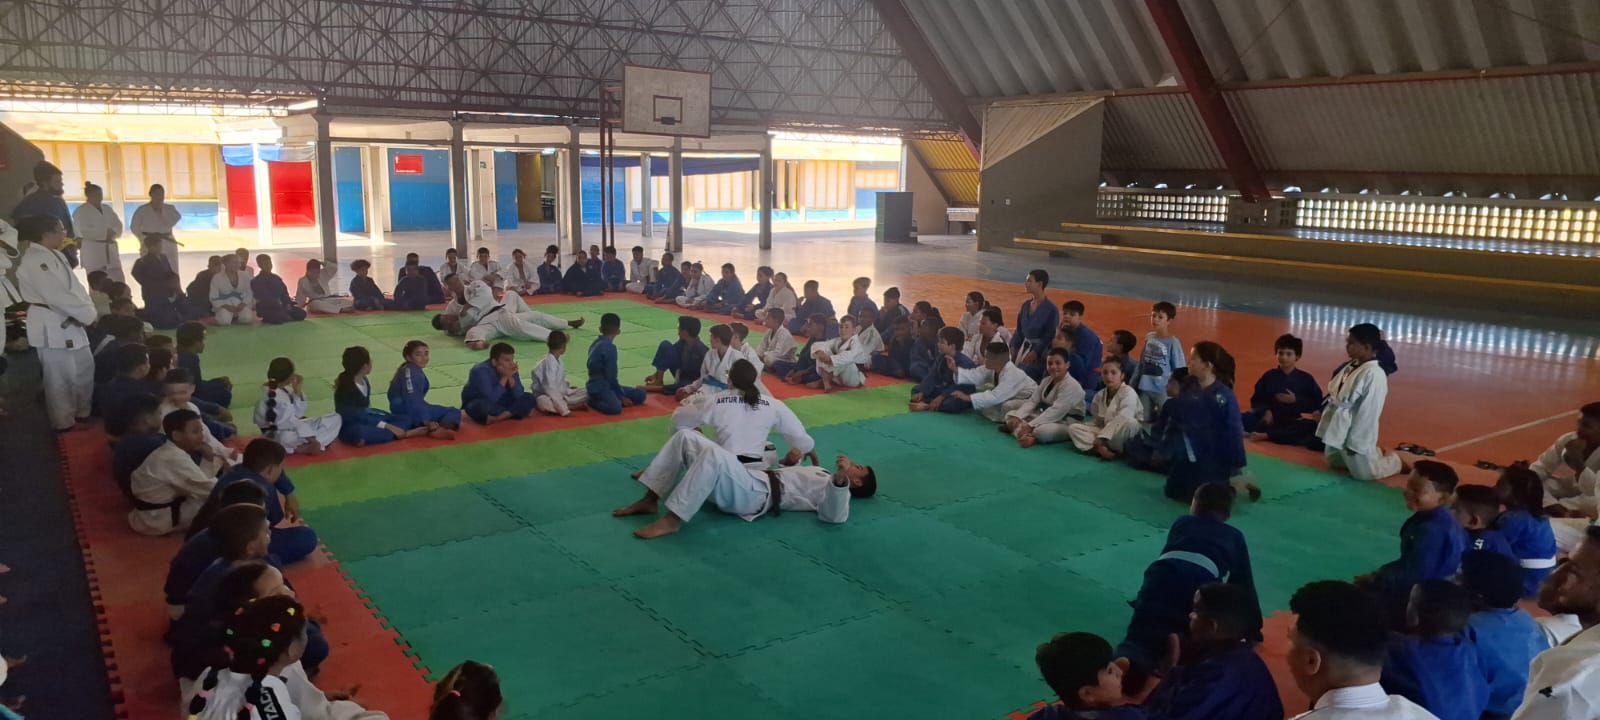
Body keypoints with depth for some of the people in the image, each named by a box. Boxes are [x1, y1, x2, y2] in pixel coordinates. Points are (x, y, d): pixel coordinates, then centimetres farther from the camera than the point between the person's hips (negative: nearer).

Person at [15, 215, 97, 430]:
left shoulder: (54, 255, 13)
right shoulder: (35, 260, -20)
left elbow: (75, 288, 13)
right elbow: (57, 295, -25)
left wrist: (88, 309, -3)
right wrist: (88, 314, -16)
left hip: (68, 322, 10)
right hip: (51, 326, -10)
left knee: (84, 369, 18)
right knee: (60, 377, -1)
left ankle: (83, 413, 32)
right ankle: (64, 423, 10)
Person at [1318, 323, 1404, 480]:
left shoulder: (1374, 375, -25)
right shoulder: (1352, 366, 2)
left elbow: (1368, 413, -23)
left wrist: (1356, 443, -20)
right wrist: (1323, 415, 12)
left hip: (1356, 433, -9)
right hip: (1338, 428, 9)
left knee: (1364, 473, 4)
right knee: (1334, 463, 25)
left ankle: (1397, 462, 28)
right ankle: (1374, 453, 40)